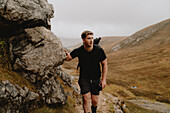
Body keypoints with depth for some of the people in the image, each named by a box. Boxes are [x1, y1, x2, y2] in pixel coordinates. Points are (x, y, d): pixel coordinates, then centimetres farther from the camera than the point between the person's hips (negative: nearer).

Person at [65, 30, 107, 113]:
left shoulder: (99, 50, -16)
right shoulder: (79, 51, -16)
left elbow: (104, 64, -3)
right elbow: (68, 58, -2)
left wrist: (104, 79, -5)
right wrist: (67, 55, -28)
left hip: (96, 79, 1)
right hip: (84, 78, -1)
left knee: (95, 101, 6)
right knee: (86, 98, -15)